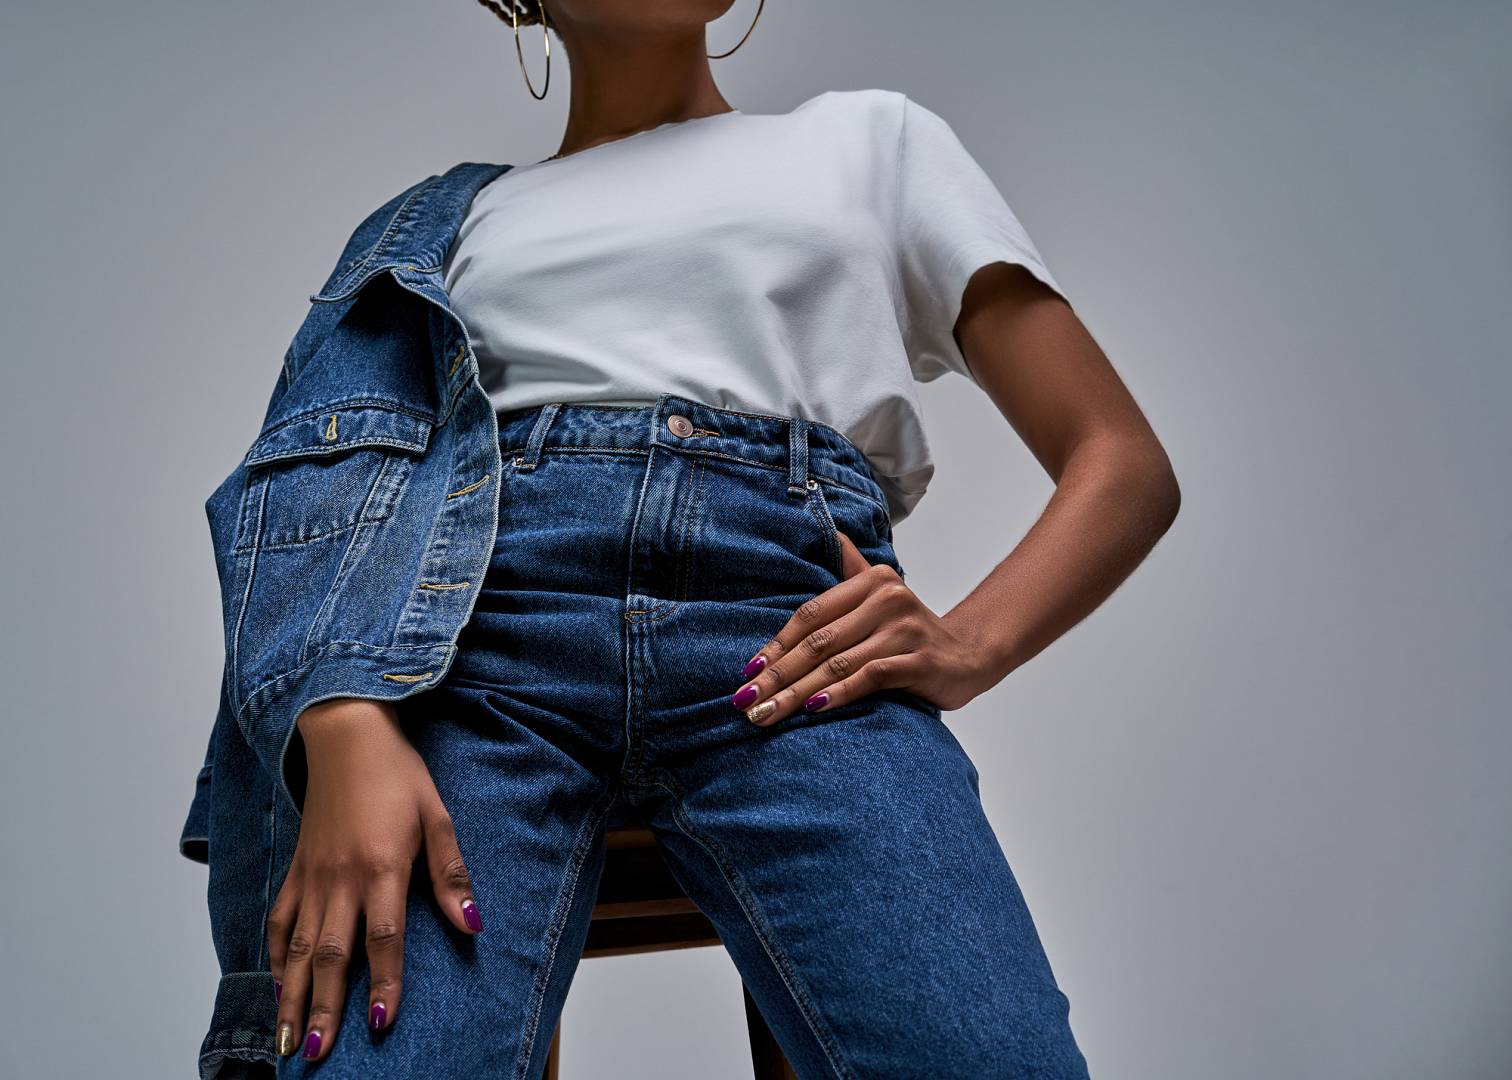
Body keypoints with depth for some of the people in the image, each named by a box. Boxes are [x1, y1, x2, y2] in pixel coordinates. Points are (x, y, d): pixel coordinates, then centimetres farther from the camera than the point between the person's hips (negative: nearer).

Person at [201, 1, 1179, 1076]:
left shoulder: (873, 136, 26)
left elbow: (1125, 462, 17)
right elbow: (346, 488, 12)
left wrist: (967, 644, -4)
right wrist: (347, 733, -11)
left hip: (786, 651, 0)